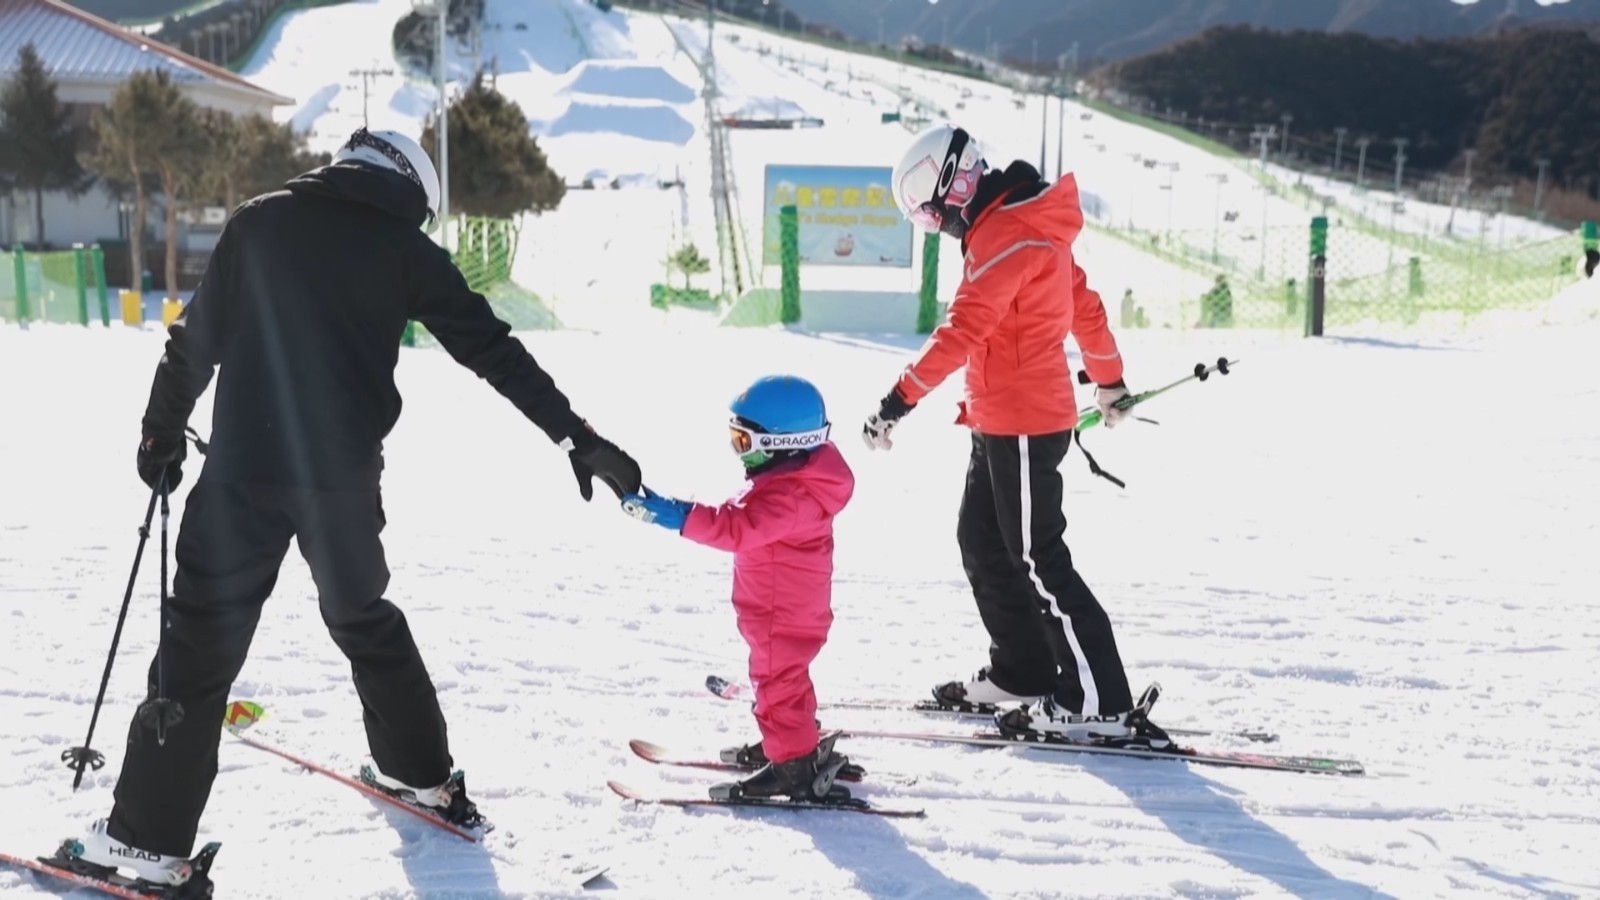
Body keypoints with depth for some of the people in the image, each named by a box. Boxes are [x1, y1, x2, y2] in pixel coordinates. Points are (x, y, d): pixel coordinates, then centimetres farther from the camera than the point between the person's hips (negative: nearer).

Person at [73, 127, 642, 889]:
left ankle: (149, 838, 2)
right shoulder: (405, 248, 4)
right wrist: (575, 437, 4)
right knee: (364, 617, 24)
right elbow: (492, 349, 2)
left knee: (201, 643, 2)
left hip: (245, 470, -1)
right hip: (345, 476, 2)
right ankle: (424, 775, 35)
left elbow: (197, 337, 4)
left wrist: (162, 433, 16)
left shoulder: (261, 222, 3)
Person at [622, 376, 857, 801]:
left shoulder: (789, 495, -33)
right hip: (787, 605, 11)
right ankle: (799, 742, 40)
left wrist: (677, 516, -45)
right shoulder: (789, 476, 2)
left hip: (782, 611, -11)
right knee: (784, 674, 25)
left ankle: (793, 767, 10)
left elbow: (740, 529, -40)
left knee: (779, 679, 0)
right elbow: (748, 519, 15)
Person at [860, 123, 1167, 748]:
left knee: (1037, 561, -6)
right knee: (982, 543, 17)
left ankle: (1101, 703, -1)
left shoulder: (1006, 236, -20)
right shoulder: (1029, 225, 12)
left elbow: (961, 331, -29)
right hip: (1002, 421, 10)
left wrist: (899, 401, -31)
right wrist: (1109, 380, 33)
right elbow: (1085, 304, 22)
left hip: (1023, 426, -10)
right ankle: (1022, 673, 28)